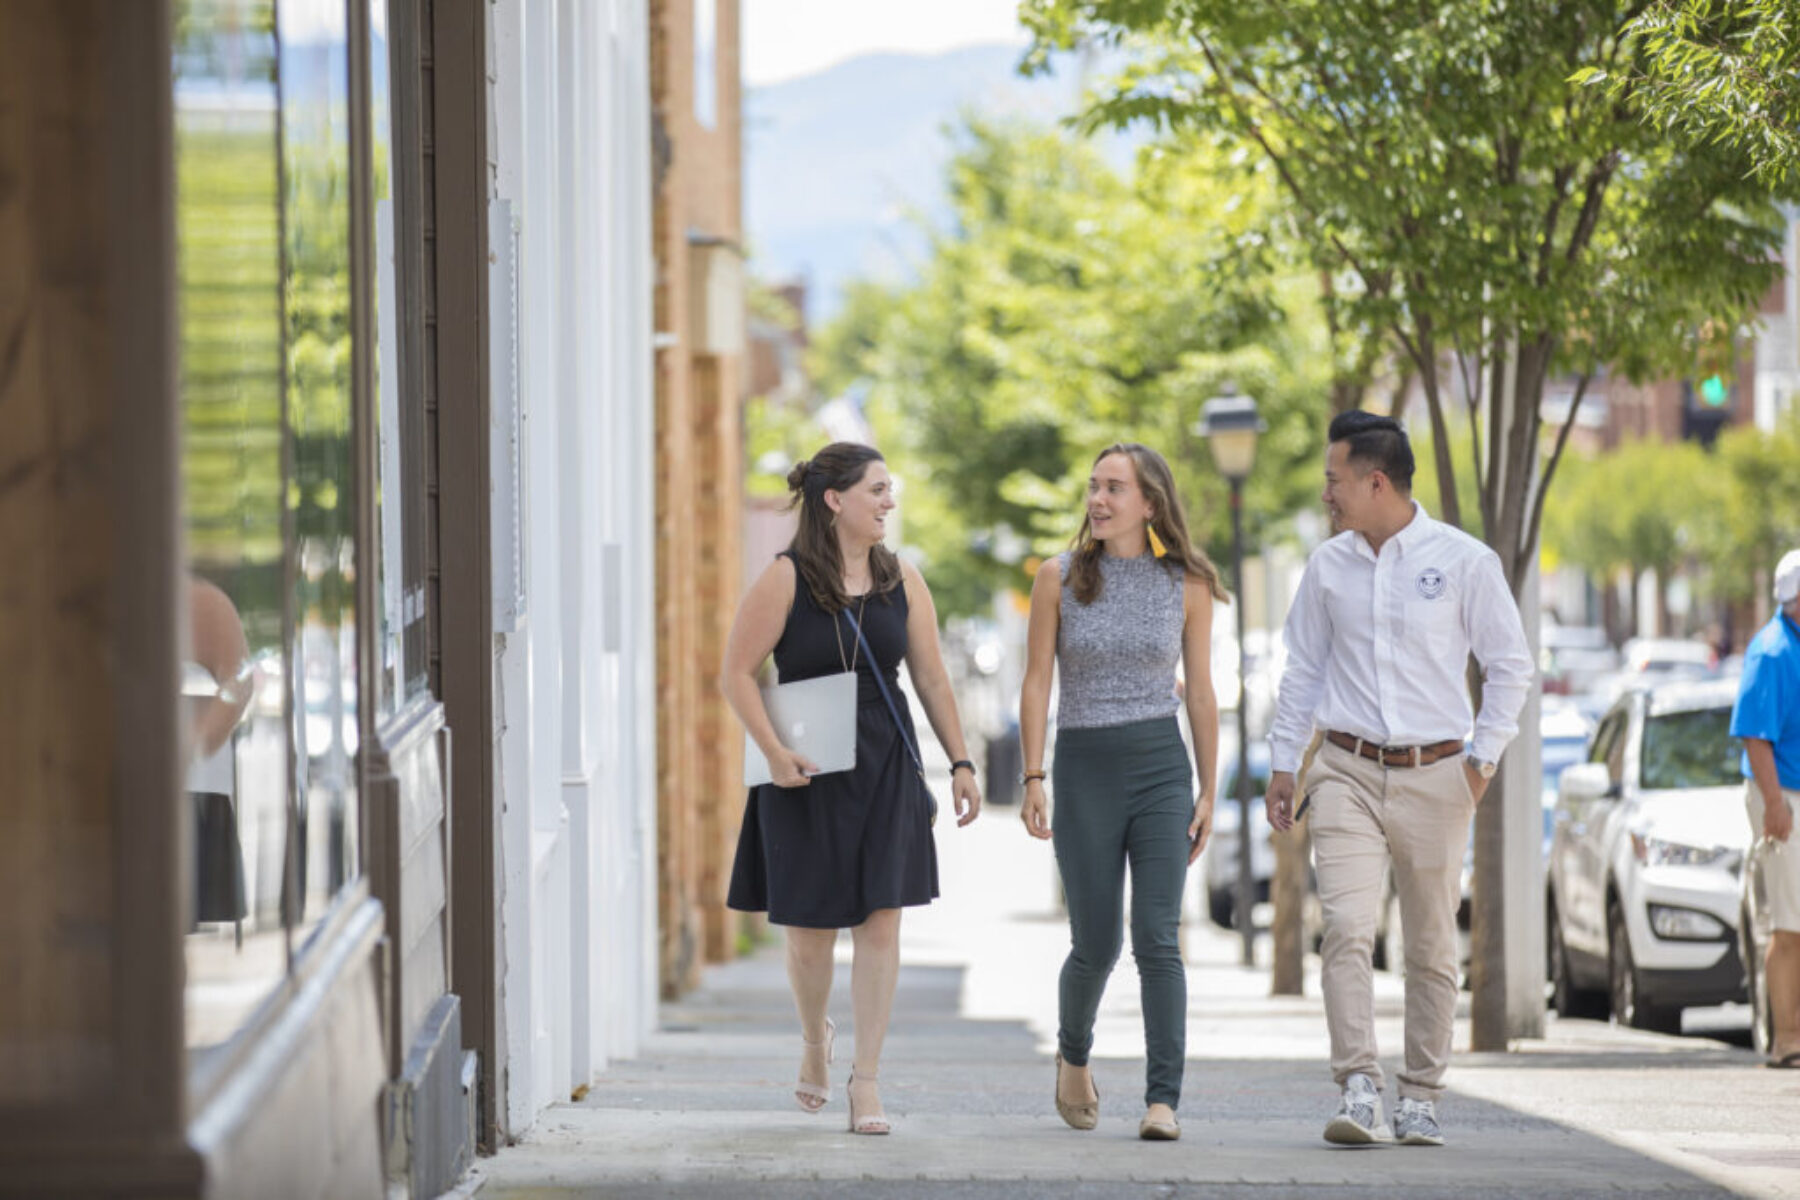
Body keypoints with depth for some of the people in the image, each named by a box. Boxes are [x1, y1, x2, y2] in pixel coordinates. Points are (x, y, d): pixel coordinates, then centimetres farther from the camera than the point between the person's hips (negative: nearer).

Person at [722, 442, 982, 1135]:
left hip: (885, 767, 3)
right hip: (807, 774, -3)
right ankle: (814, 1039, 34)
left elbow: (931, 677, 10)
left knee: (881, 920, -4)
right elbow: (737, 673, -7)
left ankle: (867, 1083, 0)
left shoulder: (901, 581, 6)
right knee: (809, 928, 4)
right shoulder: (786, 579, -7)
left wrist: (960, 763, 6)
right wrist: (774, 752, -18)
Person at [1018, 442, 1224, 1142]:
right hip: (1084, 769, 0)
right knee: (1096, 945, 3)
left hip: (1162, 768, 0)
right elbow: (1036, 683, 1)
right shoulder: (1060, 578, 0)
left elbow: (1200, 692, 7)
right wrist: (1032, 780, -6)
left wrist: (1208, 792, 5)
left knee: (1158, 939, -10)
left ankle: (1163, 1101, -12)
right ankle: (1073, 1054, 33)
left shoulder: (1186, 585, 2)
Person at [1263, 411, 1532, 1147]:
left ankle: (1421, 1099, 14)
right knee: (1347, 930, -15)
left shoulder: (1464, 562, -2)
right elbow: (1302, 668, 16)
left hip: (1432, 775, -1)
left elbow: (1510, 665, 4)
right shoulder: (1328, 566, 7)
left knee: (1432, 947, 4)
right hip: (1348, 772, 1)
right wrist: (1282, 763, 13)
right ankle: (1359, 1093, -21)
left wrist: (1483, 759, -1)